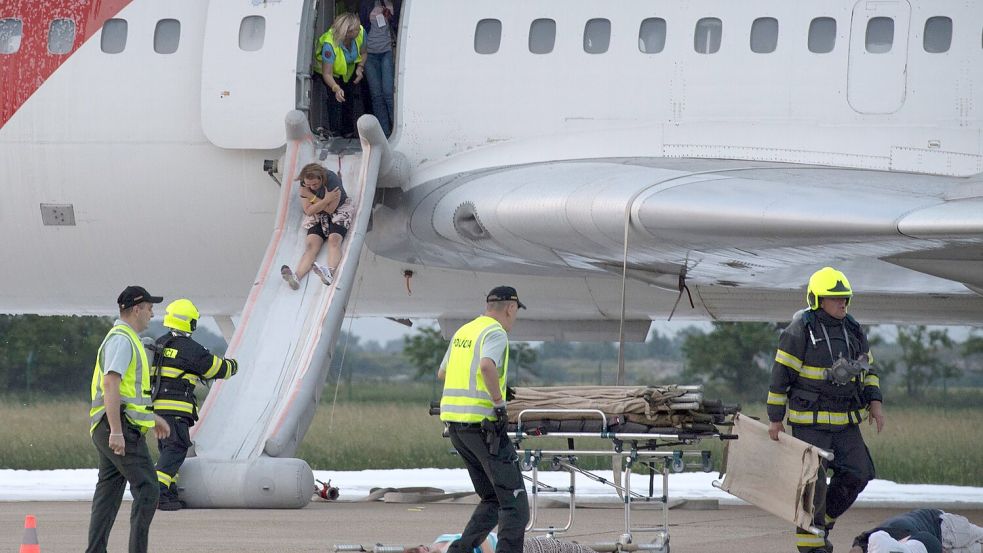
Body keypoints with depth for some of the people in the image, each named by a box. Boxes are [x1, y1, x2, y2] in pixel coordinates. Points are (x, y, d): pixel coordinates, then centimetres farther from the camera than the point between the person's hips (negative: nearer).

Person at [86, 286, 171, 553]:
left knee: (108, 495, 8)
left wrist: (153, 417, 35)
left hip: (110, 430, 11)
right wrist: (116, 431, -26)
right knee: (147, 490, -11)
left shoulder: (125, 339, 22)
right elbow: (111, 385, -22)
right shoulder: (121, 340, -12)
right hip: (121, 426, -11)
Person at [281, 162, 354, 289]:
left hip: (339, 211, -3)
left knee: (334, 240, -32)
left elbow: (330, 209, -21)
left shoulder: (332, 180, -21)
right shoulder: (304, 186, -9)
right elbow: (309, 211, -14)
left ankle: (330, 273, -59)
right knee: (311, 245, -22)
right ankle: (297, 277, -47)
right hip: (317, 217, 3)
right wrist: (326, 200, -25)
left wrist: (312, 197, -22)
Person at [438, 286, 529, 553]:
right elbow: (487, 365, -30)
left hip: (453, 420, 8)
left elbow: (442, 373, 29)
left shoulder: (463, 331, 16)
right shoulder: (496, 333, -9)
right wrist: (498, 401, -18)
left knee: (492, 500, 15)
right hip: (481, 422, -8)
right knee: (513, 501, -4)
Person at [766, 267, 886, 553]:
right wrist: (775, 418, -9)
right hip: (810, 419, -6)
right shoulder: (800, 332, -13)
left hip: (845, 421, 6)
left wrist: (875, 402, 3)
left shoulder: (853, 330, 7)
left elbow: (867, 369, 18)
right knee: (813, 481, -6)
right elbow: (781, 375, -10)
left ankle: (825, 519, 22)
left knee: (857, 474, 1)